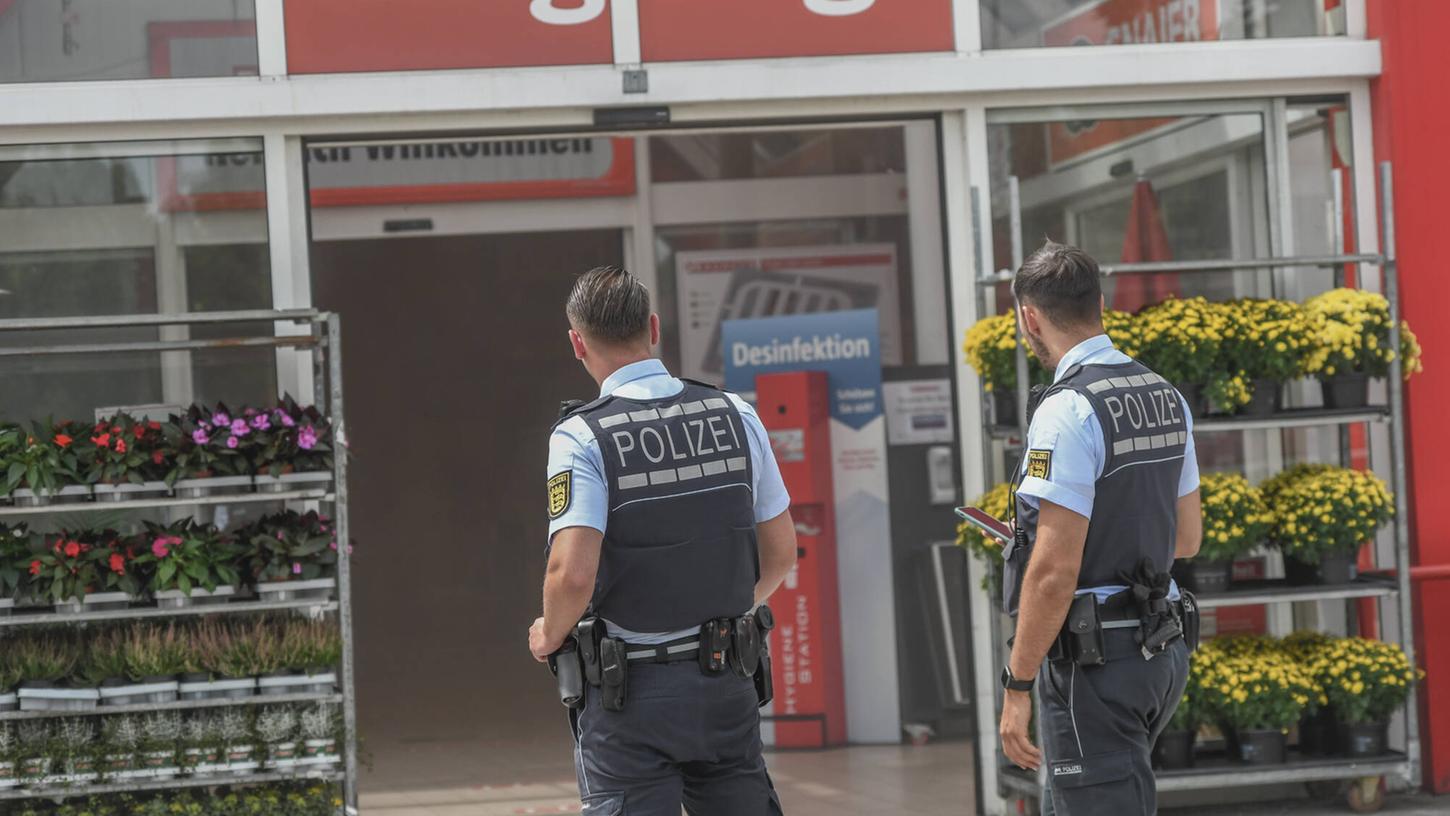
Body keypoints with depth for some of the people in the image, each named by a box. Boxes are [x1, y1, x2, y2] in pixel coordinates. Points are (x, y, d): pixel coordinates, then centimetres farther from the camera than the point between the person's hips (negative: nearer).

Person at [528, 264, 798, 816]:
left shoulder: (581, 438, -13)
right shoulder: (735, 416, 1)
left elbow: (573, 574, -23)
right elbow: (781, 551, 9)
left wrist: (549, 635, -3)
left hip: (631, 694, -4)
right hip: (727, 683, 4)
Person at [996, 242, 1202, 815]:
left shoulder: (1068, 412, -17)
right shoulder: (1166, 398, 10)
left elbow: (1055, 570, -21)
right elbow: (1187, 538, 19)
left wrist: (1017, 687, -16)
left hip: (1094, 659, -9)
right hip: (1162, 651, 9)